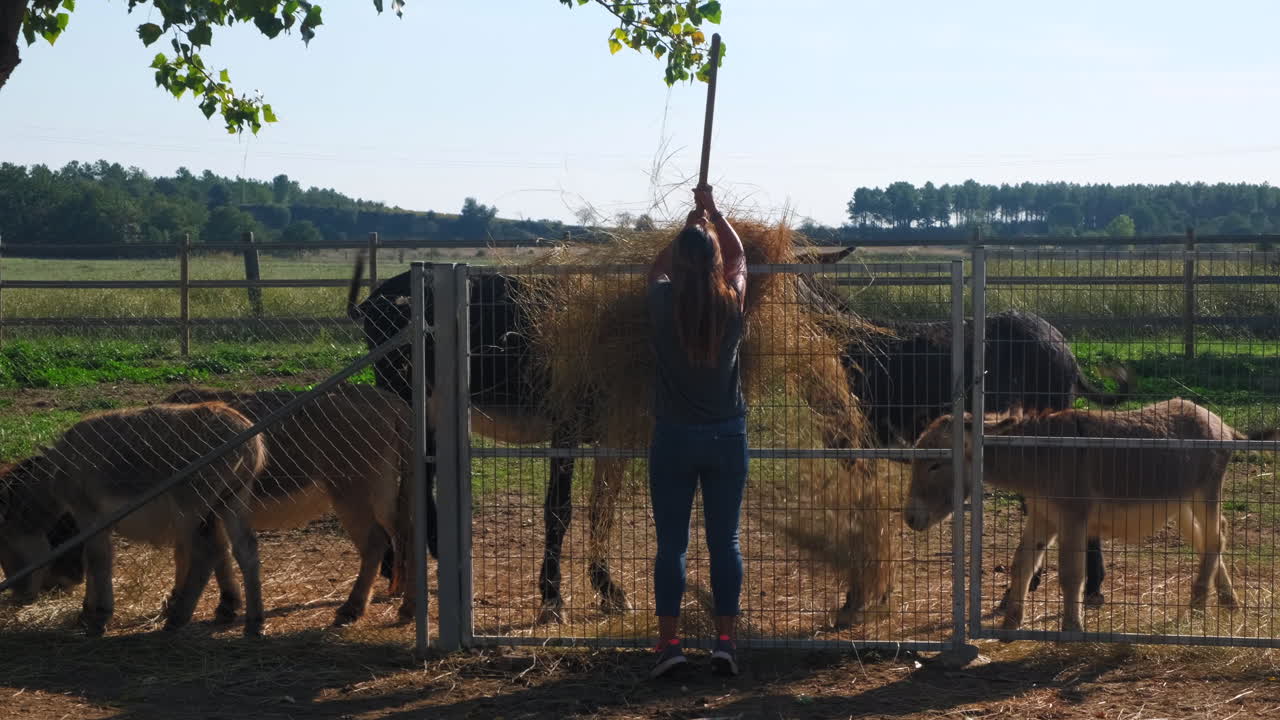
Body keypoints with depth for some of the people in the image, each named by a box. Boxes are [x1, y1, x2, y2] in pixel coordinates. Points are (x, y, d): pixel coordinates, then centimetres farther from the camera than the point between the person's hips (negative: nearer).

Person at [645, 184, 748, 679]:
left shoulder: (663, 304, -10)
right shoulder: (732, 305, -7)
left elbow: (659, 267, 14)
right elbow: (739, 257, 15)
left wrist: (689, 226, 25)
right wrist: (713, 213, 27)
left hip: (674, 436, -1)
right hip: (727, 434, 1)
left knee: (671, 543, 3)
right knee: (725, 541, 6)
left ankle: (668, 643, 0)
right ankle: (725, 642, 4)